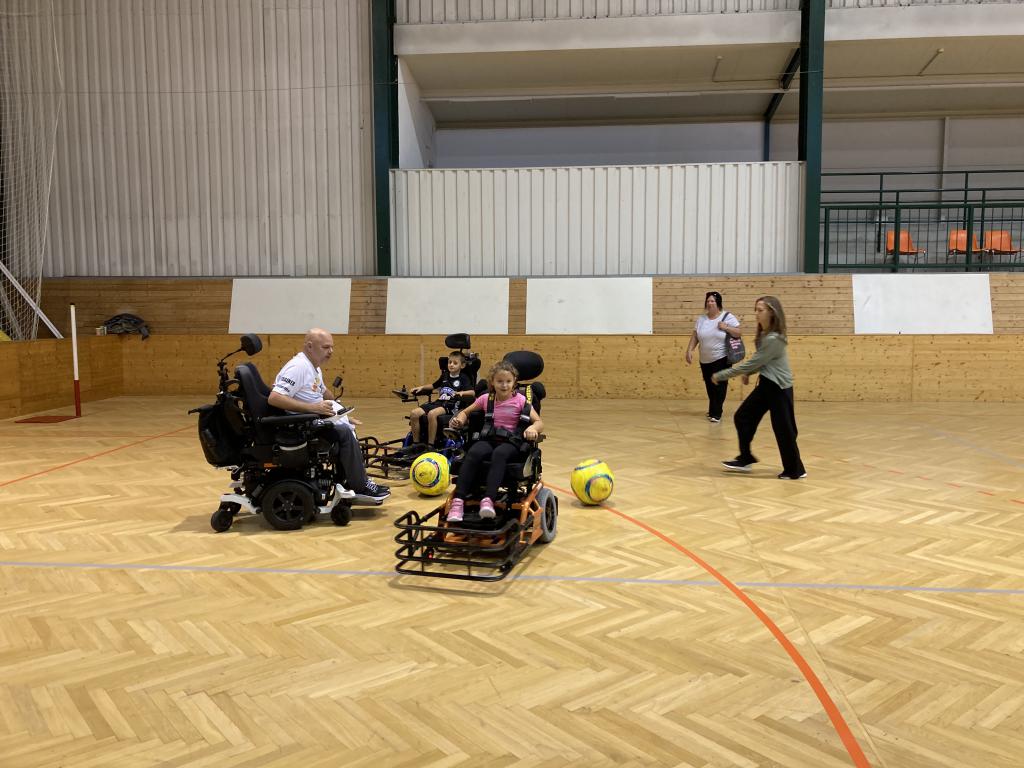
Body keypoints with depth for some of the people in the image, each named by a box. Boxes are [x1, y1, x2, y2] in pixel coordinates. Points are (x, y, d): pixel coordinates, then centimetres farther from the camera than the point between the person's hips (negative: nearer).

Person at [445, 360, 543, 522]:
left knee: (499, 454, -40)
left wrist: (532, 428, -25)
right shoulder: (486, 399, 10)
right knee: (473, 453, -34)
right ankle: (458, 500, -39)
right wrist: (459, 420, -1)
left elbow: (539, 422, -1)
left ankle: (488, 499, -50)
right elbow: (465, 412, 23)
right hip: (488, 439, 2)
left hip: (510, 442, -2)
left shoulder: (519, 400, 2)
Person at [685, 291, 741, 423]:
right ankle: (713, 411, 29)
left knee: (719, 386, -5)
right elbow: (695, 336, 5)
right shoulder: (701, 319, 5)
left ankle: (716, 413, 1)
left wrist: (726, 328, -21)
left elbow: (738, 333, -7)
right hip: (705, 360, 4)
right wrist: (689, 350, -5)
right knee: (710, 386, 13)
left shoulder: (728, 317, -6)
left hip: (721, 359, -4)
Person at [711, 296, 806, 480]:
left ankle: (795, 470, 13)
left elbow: (752, 363, -22)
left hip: (779, 388, -10)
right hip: (766, 385, 10)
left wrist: (721, 375, -17)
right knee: (742, 417, 10)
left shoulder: (774, 339, -24)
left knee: (783, 430, -2)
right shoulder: (764, 335, 7)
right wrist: (748, 373, -1)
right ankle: (745, 459, 22)